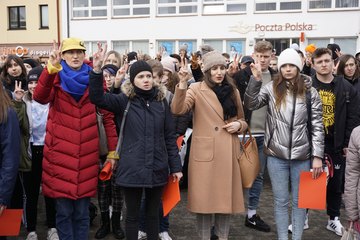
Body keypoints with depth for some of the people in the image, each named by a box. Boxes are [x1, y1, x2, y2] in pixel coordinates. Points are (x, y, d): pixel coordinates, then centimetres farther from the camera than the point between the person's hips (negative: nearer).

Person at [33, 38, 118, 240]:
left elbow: (108, 116, 5)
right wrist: (51, 67, -33)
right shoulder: (56, 79, 1)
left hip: (87, 155, 1)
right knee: (64, 210, 4)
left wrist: (113, 151, 2)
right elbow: (40, 97, -20)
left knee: (82, 211, 10)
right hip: (60, 153, -1)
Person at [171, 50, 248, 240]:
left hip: (228, 153, 4)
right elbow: (177, 110, -18)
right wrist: (182, 84, -28)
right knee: (204, 198, 2)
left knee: (226, 197, 11)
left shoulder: (233, 91, 12)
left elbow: (242, 120, 21)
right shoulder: (196, 89, -1)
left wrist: (238, 125, -2)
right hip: (205, 152, -4)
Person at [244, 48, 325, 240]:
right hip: (276, 154, 0)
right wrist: (255, 79, -25)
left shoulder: (310, 92, -1)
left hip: (302, 155, 1)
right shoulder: (271, 89, -1)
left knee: (299, 201, 12)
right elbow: (251, 104, -14)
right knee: (281, 201, 10)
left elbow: (317, 126, 0)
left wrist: (317, 156, -5)